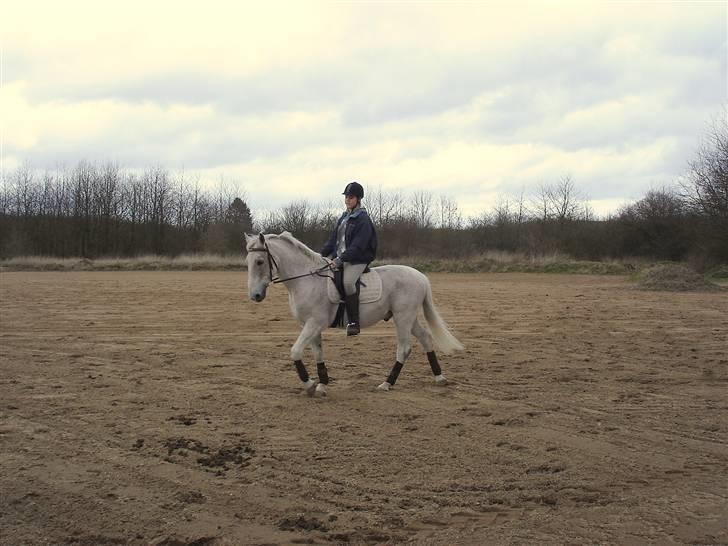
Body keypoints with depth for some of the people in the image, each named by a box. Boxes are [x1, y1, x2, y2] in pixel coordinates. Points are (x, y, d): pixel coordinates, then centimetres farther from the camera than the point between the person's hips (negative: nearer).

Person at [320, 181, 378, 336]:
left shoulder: (363, 219, -10)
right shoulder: (344, 217, 16)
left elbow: (357, 246, -18)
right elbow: (333, 239, 17)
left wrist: (340, 260, -25)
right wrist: (321, 255, 5)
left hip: (357, 260, -9)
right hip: (338, 256, 9)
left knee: (348, 282, -35)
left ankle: (353, 322, -27)